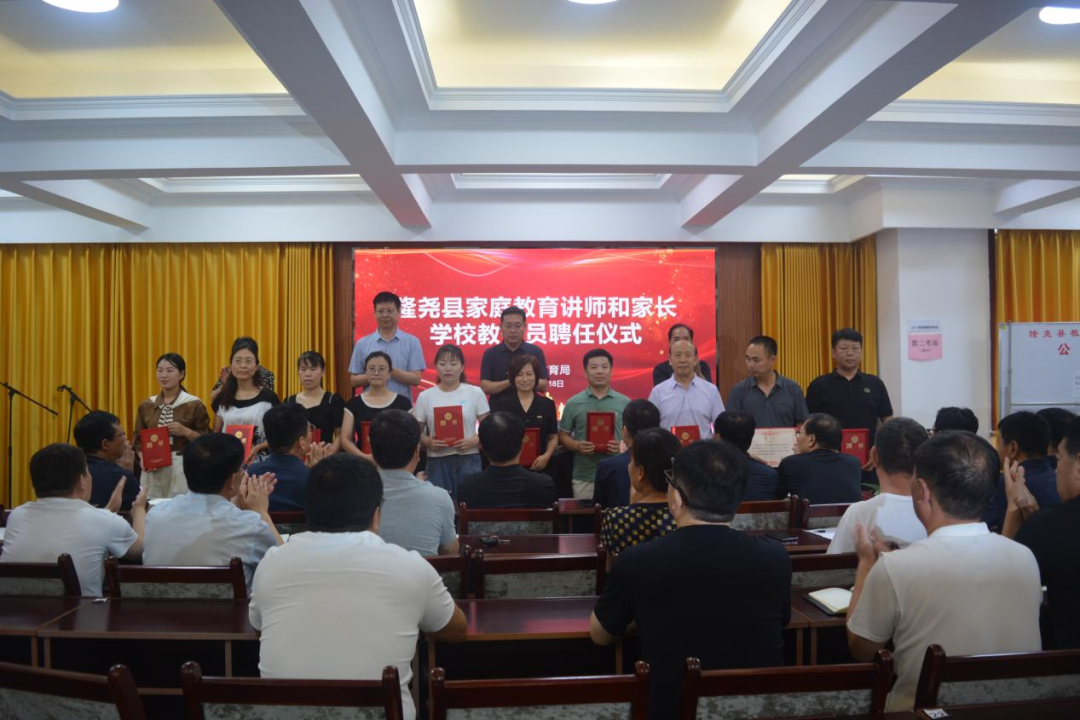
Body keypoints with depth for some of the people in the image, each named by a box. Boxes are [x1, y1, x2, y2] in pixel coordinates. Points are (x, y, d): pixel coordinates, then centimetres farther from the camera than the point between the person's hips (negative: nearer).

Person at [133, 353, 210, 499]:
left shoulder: (194, 405, -2)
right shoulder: (146, 405, 11)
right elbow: (139, 440, 13)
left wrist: (185, 431, -16)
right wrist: (143, 459, -4)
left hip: (183, 468, -3)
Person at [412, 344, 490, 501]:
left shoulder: (475, 393, 2)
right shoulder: (425, 396, 4)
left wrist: (475, 441, -14)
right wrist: (428, 442, -13)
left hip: (468, 460, -1)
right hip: (437, 461, 1)